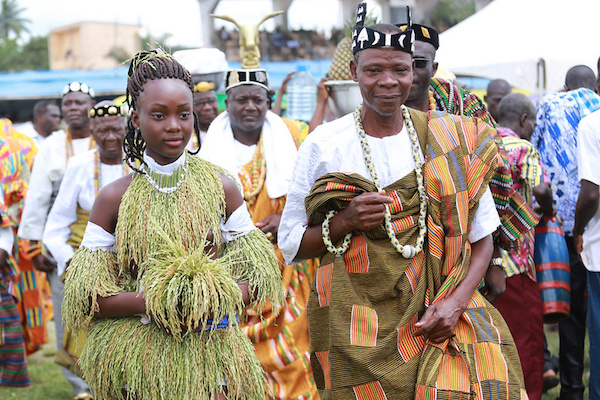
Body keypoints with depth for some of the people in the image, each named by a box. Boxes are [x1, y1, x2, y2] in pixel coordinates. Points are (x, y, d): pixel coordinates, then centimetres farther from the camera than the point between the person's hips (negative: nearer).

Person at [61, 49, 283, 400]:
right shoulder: (115, 198, -2)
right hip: (141, 366, 0)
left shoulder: (220, 187, 1)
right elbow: (86, 297, -3)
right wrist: (152, 303, -18)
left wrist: (215, 301, -16)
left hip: (212, 359, 1)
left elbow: (257, 277, 3)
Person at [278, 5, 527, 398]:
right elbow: (291, 244, 6)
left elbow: (481, 237, 8)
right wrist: (345, 222, -12)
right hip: (356, 325, -1)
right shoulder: (323, 145, 1)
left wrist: (456, 301, -8)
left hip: (435, 318, 2)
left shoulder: (449, 143, 5)